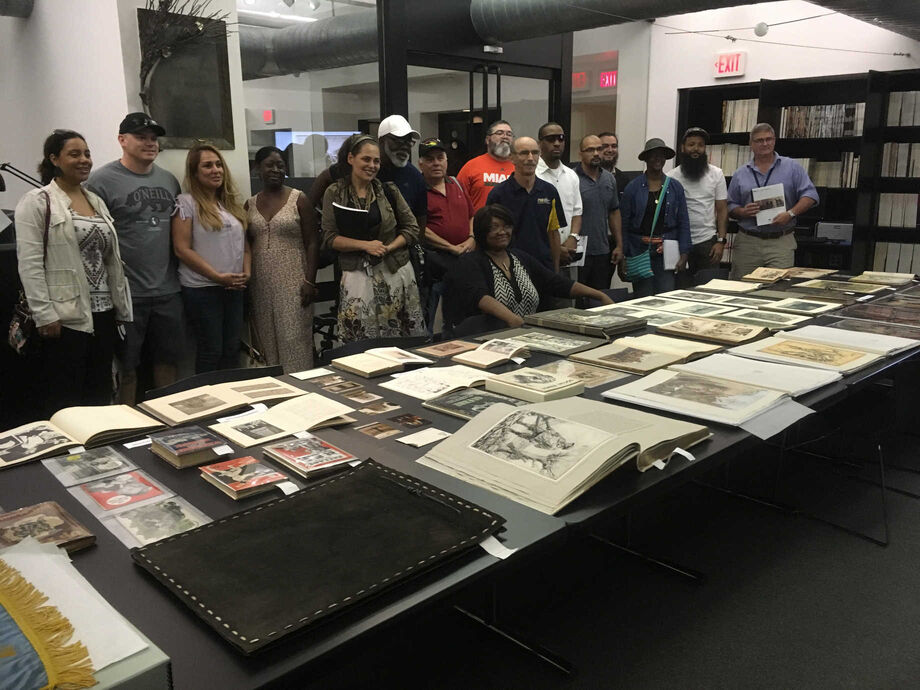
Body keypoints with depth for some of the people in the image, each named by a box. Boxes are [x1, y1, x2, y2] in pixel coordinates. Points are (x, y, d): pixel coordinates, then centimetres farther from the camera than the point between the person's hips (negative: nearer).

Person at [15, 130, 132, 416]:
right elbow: (30, 264, -11)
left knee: (101, 397, 12)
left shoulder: (96, 201, 16)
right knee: (66, 402, 1)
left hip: (103, 313, 7)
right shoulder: (37, 202, -5)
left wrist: (122, 306, 15)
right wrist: (44, 315, -17)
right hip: (64, 318, -6)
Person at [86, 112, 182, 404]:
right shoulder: (102, 180, -6)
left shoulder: (169, 180, 11)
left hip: (168, 290, 5)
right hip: (127, 293, -5)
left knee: (167, 360, 14)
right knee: (127, 369, 5)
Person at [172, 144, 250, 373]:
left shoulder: (231, 202, 13)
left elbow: (244, 241, 16)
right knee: (211, 351, 2)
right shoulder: (186, 202, -7)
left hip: (234, 288, 6)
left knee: (232, 349, 11)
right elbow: (182, 249, -13)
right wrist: (218, 276, -16)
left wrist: (246, 271, -2)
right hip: (202, 289, -6)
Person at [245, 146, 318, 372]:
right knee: (267, 340, 8)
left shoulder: (298, 199, -1)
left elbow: (312, 242, -4)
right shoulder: (250, 205, 10)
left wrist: (310, 282, -11)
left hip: (292, 282, -4)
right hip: (261, 284, 4)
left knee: (294, 339, -4)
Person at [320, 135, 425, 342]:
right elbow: (329, 237, -1)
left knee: (402, 341, 1)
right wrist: (365, 245, -14)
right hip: (357, 275, -1)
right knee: (361, 345, -4)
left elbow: (412, 228, 8)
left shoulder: (388, 190, 6)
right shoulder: (334, 193, 3)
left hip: (395, 270, 1)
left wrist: (388, 248, -8)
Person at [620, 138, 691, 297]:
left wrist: (683, 254, -1)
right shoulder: (632, 188, 1)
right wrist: (622, 256, -2)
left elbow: (683, 223, 7)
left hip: (666, 253, 1)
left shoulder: (675, 187, 7)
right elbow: (623, 224, 2)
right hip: (640, 252, -1)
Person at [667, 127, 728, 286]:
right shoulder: (672, 177, 1)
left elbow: (722, 210, 5)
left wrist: (721, 241, -4)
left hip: (708, 242, 1)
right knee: (681, 289, 3)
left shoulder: (716, 174, 6)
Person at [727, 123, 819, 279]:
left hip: (781, 242, -1)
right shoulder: (740, 174, 12)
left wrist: (790, 213, -13)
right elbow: (730, 207, 12)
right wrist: (743, 212, -9)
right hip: (747, 242, 2)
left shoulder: (792, 167, 8)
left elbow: (810, 195, 2)